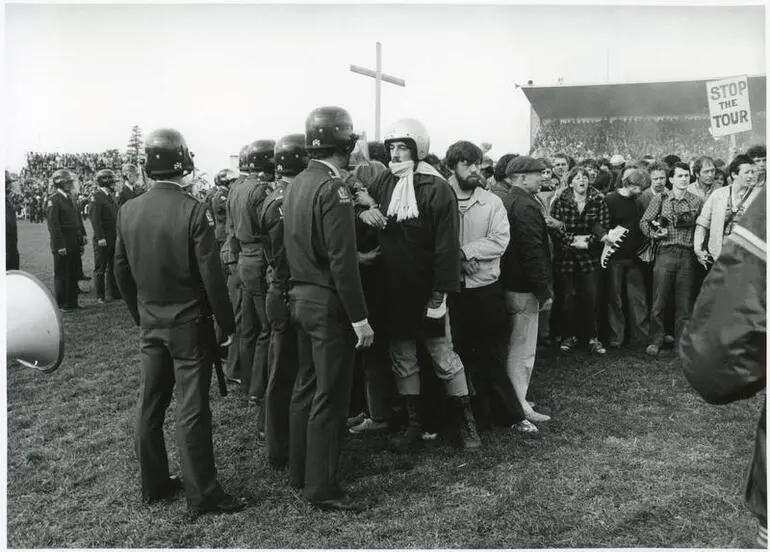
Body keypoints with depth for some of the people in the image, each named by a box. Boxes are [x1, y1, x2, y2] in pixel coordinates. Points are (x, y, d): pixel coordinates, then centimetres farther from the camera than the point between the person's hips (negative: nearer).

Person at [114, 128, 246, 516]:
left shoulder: (128, 211, 0)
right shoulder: (194, 211, -18)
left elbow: (121, 271, 7)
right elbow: (211, 274, -17)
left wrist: (140, 315, 18)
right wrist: (226, 321, -6)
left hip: (150, 324, 6)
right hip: (189, 325, -6)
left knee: (151, 404, 15)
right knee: (192, 410, 1)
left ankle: (154, 484, 28)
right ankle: (202, 495, 11)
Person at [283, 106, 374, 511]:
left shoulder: (296, 184, 9)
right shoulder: (333, 188, -18)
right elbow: (342, 260, -22)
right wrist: (359, 317, -18)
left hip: (300, 297, 9)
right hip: (329, 303, -9)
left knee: (306, 386, 18)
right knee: (330, 396, 1)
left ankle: (299, 472, 31)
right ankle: (322, 488, 12)